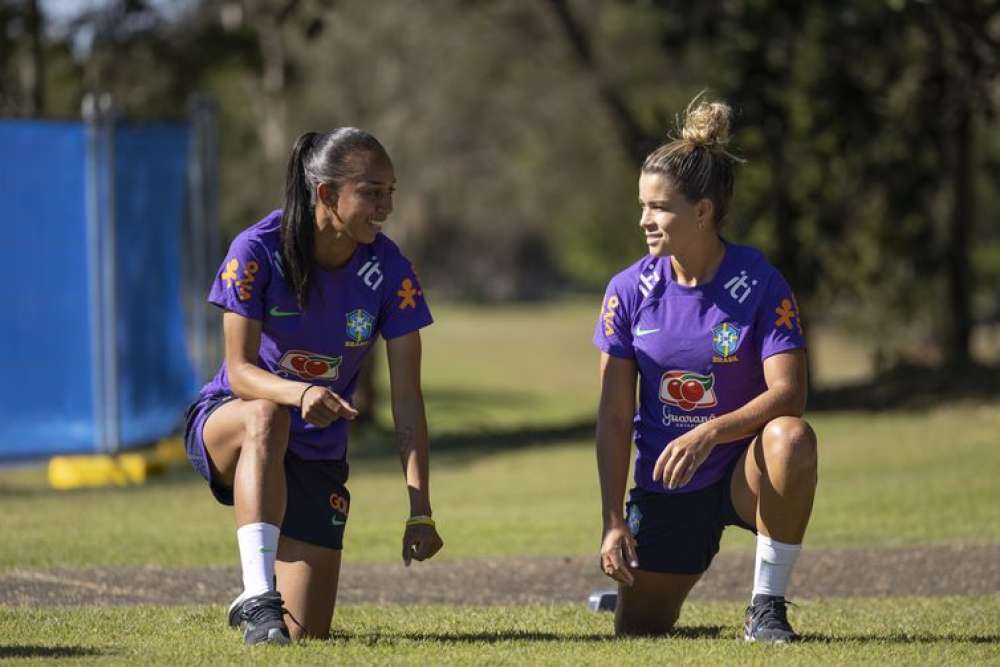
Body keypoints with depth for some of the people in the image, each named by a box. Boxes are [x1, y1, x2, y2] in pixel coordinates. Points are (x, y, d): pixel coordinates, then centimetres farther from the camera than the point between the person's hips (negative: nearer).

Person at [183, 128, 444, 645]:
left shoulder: (389, 273, -13)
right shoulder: (258, 250, -20)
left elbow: (407, 400, -13)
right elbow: (240, 370, -21)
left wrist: (420, 511, -20)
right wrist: (299, 393, -43)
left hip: (318, 453, 3)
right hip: (223, 428, -3)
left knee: (307, 633, -5)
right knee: (267, 416, -41)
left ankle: (256, 602, 33)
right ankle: (258, 598, -40)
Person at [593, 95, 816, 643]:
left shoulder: (759, 284, -14)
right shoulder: (629, 291, -5)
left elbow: (788, 392, -23)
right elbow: (614, 417, -2)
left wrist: (709, 433, -39)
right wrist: (613, 521, -7)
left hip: (742, 474, -3)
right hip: (664, 485, 3)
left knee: (791, 438, -37)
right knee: (638, 631, -3)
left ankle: (766, 607, -21)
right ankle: (628, 582, 37)